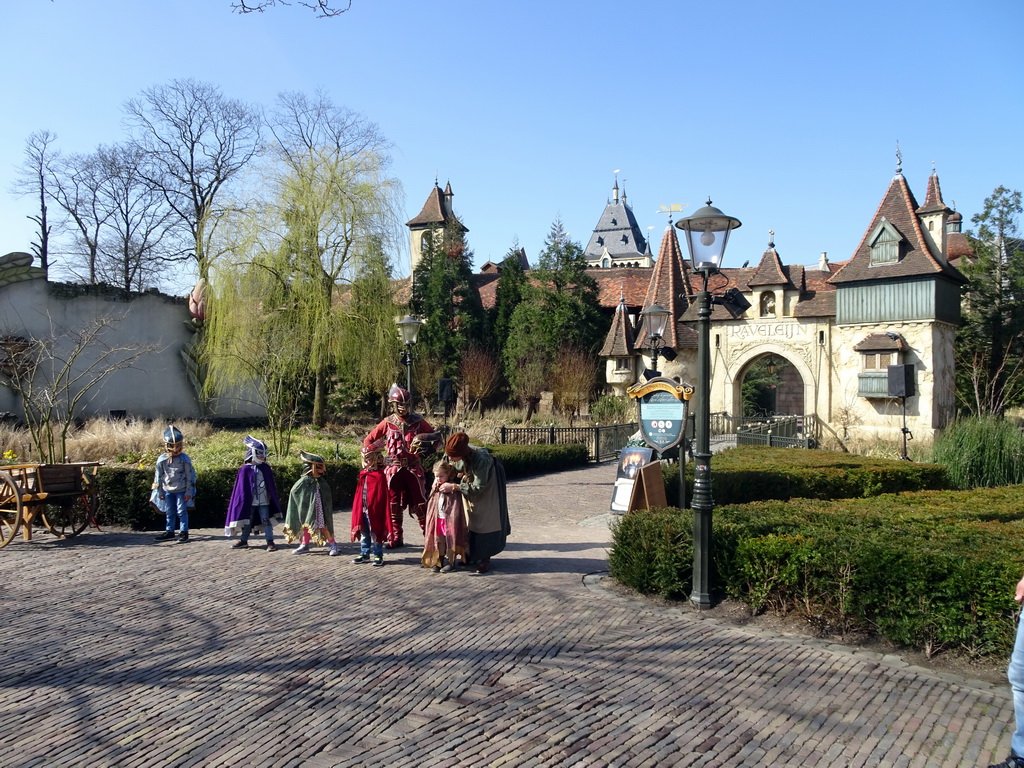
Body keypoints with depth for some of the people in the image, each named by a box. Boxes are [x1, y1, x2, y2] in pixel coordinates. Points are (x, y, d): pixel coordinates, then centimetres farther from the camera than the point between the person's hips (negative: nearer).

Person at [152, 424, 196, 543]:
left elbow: (190, 476, -7)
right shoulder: (162, 460, -1)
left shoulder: (184, 459, -10)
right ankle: (170, 531, 24)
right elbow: (158, 476, 6)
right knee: (169, 512, 13)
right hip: (167, 490, 4)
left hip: (181, 490, -4)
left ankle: (184, 531, 10)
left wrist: (188, 492, -9)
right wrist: (160, 492, 6)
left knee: (181, 511, 1)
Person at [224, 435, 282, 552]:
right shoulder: (245, 469, -6)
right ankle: (244, 540, 27)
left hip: (264, 501, 1)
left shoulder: (266, 468, 1)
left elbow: (271, 485, 9)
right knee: (247, 521, 13)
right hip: (249, 502, -1)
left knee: (266, 520, -2)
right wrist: (243, 501, -3)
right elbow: (241, 488, -2)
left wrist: (271, 497, 9)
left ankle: (270, 542, 0)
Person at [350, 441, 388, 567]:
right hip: (362, 511, 6)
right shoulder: (362, 475, 8)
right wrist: (357, 509, 11)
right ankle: (364, 554, 27)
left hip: (374, 512, -6)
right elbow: (358, 494, 13)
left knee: (376, 535, 3)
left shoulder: (379, 476, -11)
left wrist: (373, 508, -12)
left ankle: (378, 556, 13)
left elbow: (382, 497, -10)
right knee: (364, 534, 15)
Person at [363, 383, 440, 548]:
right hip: (393, 469, 1)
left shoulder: (418, 421, 3)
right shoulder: (388, 423, 4)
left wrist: (427, 448, -10)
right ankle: (395, 538, 13)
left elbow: (436, 436, 8)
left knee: (419, 502, -2)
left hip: (413, 468, -1)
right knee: (393, 503, 4)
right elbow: (368, 440, 11)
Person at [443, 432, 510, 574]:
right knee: (468, 517, 8)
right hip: (471, 480, 6)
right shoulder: (456, 450, -26)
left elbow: (477, 488, -33)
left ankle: (485, 559, 0)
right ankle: (471, 554, 19)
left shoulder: (480, 459, -43)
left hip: (487, 482, -6)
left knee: (485, 519, -7)